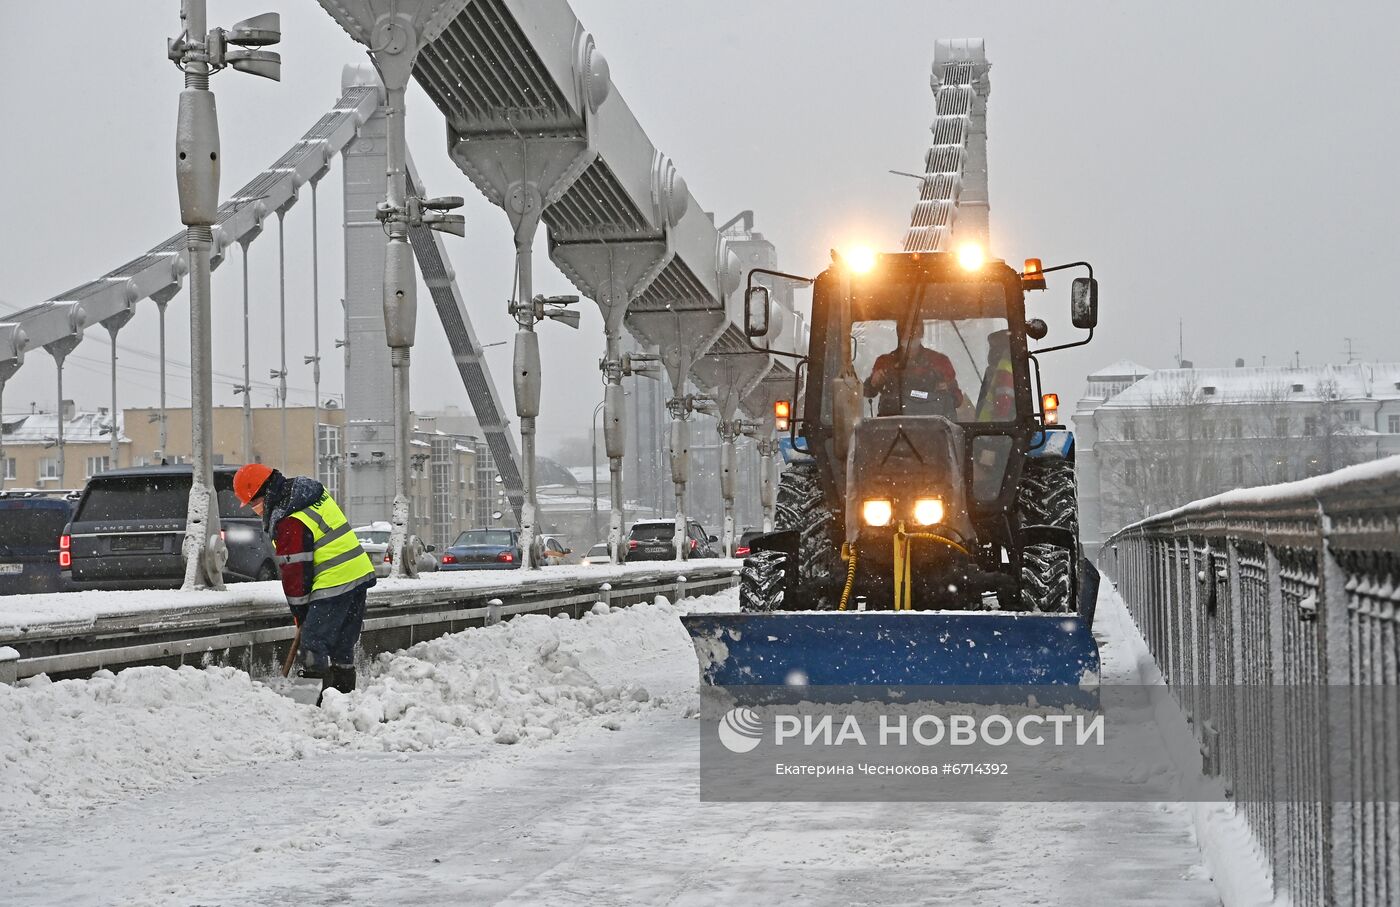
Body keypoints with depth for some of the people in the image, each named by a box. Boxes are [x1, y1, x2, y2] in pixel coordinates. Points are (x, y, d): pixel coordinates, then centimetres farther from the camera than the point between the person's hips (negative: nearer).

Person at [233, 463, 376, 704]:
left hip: (334, 584, -10)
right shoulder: (314, 492, 11)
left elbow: (295, 571, -12)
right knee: (343, 645, 15)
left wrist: (300, 611, 0)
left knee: (315, 642, -7)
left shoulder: (289, 522, -17)